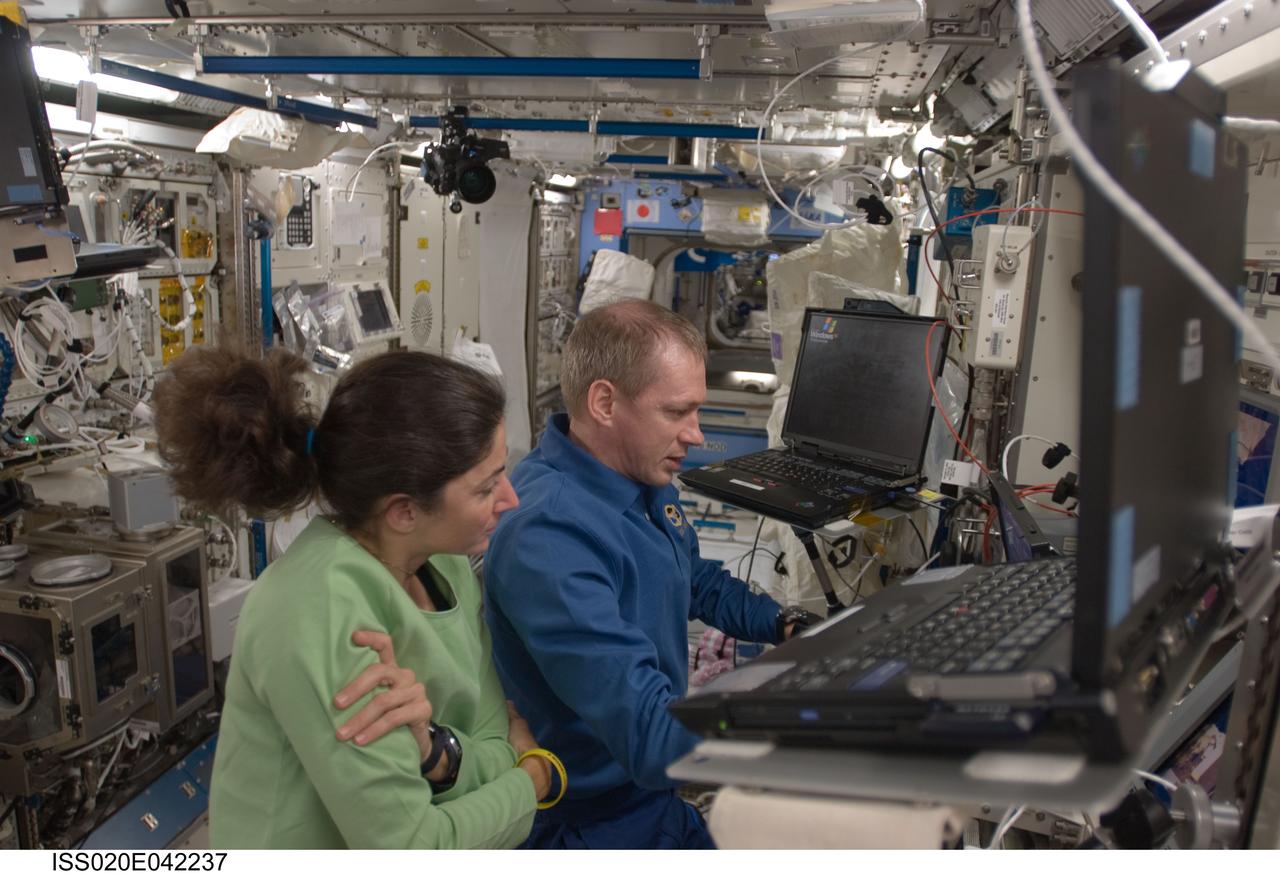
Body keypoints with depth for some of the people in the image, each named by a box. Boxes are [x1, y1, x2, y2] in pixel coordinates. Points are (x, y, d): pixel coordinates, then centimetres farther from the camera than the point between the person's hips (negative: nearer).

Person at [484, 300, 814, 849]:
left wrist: (793, 626, 2)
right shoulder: (549, 533, -30)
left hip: (669, 781, 8)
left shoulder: (646, 482, 0)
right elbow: (651, 737, -35)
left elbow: (702, 585, 18)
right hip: (608, 820, -8)